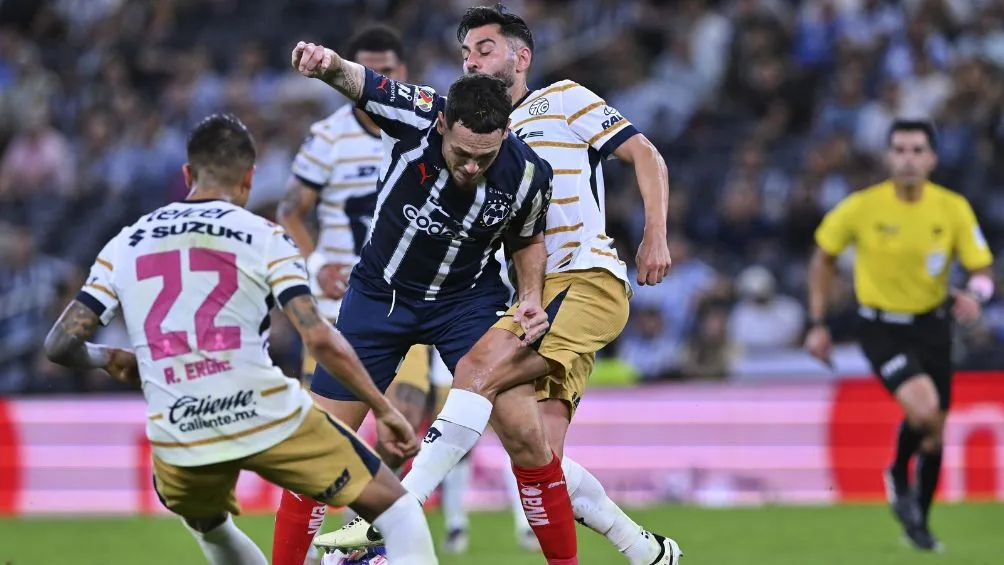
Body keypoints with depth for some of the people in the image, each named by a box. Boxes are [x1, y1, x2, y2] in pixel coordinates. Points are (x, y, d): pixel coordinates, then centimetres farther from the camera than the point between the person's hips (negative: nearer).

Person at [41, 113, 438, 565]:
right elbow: (320, 339, -7)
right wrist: (383, 409, 2)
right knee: (394, 507, 10)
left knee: (207, 526, 36)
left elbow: (60, 344, 8)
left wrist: (108, 360, 29)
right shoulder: (263, 237, 2)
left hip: (178, 440, 3)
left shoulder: (125, 245, 11)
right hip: (270, 420, -3)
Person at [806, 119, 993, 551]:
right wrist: (817, 324, 0)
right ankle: (898, 477, 7)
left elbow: (982, 270, -5)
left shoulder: (953, 209, -10)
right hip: (881, 329, -3)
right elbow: (823, 257, 1)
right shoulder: (861, 207, -14)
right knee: (923, 408, -25)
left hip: (932, 325, 3)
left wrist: (974, 294, -29)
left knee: (934, 432, 9)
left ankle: (918, 523, 31)